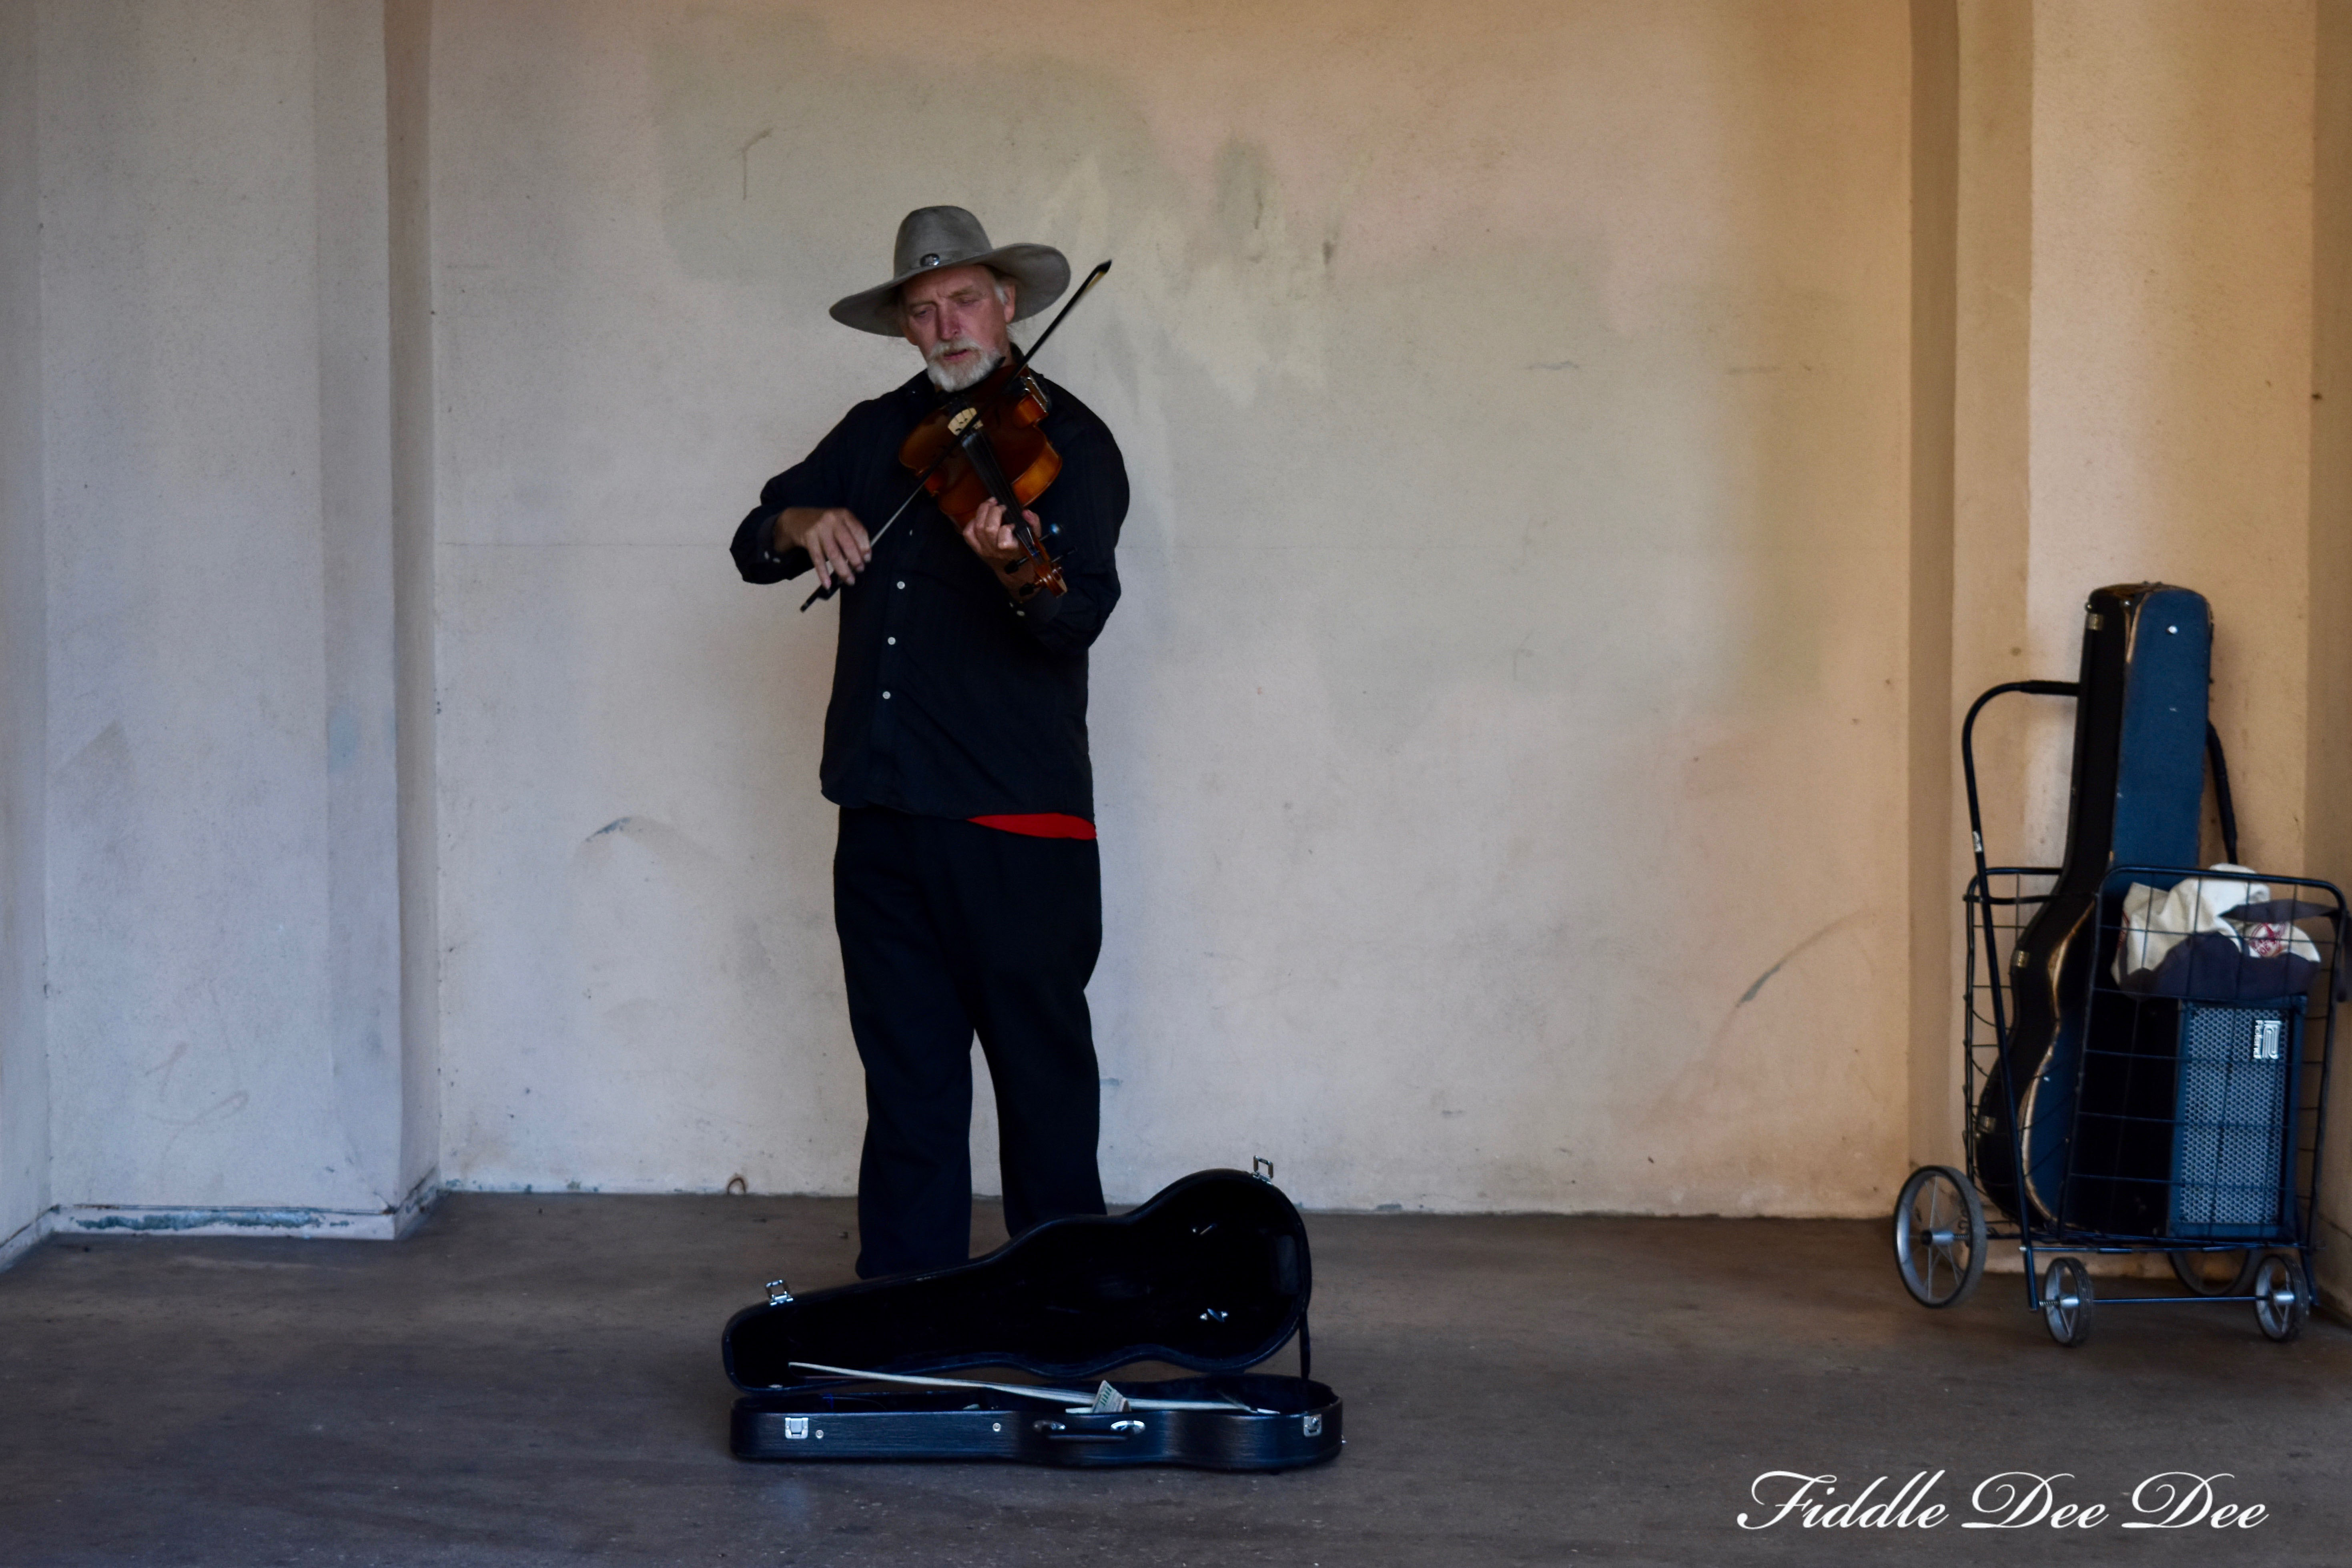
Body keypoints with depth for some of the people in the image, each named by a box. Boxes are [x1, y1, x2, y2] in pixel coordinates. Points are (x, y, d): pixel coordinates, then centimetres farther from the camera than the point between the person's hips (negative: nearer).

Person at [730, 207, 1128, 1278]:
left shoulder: (1065, 439, -2)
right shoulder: (877, 434, 15)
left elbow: (1080, 616, -16)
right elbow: (752, 548, 17)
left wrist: (1017, 568, -38)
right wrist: (802, 523, -5)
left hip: (1014, 812, -5)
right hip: (883, 807, 5)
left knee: (1041, 1059, 2)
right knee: (906, 1064, 11)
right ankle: (906, 1287, 20)